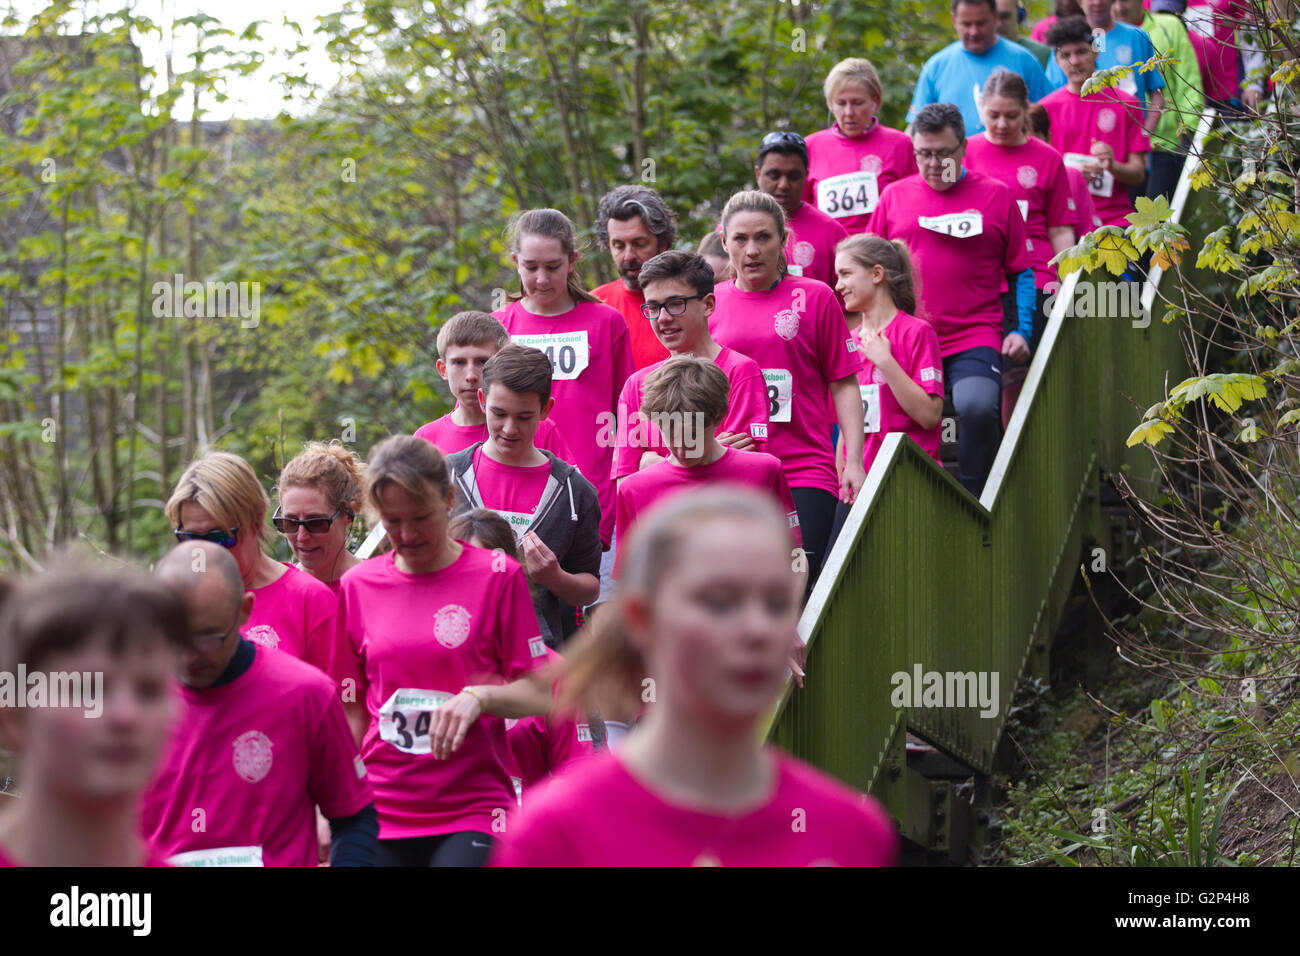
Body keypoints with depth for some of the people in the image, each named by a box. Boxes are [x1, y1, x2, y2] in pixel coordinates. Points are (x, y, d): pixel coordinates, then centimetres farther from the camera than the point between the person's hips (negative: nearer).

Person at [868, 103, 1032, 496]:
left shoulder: (996, 196, 8)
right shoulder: (894, 196, 13)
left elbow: (1019, 272, 12)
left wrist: (1018, 330, 1)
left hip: (974, 339, -3)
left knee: (976, 406, -27)